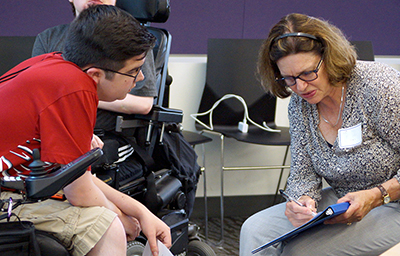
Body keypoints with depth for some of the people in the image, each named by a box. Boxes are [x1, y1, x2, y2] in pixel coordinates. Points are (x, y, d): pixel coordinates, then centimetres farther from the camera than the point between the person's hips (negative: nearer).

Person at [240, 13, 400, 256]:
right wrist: (304, 200, -20)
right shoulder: (299, 105, 0)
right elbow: (303, 174, 2)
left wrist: (375, 196, -28)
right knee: (255, 230, -10)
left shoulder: (380, 88, -21)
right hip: (340, 200, 7)